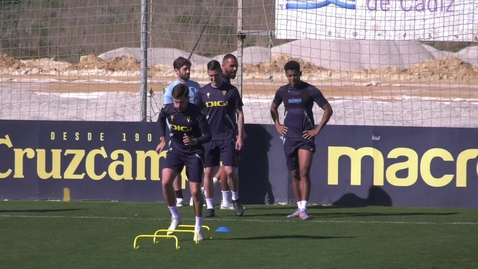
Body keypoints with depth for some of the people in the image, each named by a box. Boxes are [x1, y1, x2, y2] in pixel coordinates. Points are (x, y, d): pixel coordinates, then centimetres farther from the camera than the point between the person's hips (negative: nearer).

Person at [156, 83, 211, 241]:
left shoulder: (196, 113, -21)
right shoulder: (167, 109, -10)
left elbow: (208, 136, -17)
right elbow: (161, 119, 16)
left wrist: (194, 141, -35)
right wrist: (162, 139, 10)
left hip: (194, 153, -3)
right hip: (175, 150, 3)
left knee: (195, 190, -6)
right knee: (165, 181, -19)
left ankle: (198, 227, 12)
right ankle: (175, 217, 1)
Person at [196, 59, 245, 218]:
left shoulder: (231, 91, 0)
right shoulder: (203, 92, 5)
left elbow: (239, 114, 3)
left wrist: (240, 136, -2)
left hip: (227, 137, -2)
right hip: (209, 138, 2)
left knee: (229, 171, -10)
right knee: (208, 172, 1)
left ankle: (235, 199, 14)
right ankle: (210, 206, 9)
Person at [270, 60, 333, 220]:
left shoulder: (310, 91, -6)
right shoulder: (282, 91, 6)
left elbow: (328, 110, -3)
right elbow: (273, 108, 26)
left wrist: (317, 130, -7)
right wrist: (277, 125, 12)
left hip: (305, 138, -4)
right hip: (289, 138, 4)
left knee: (304, 173, -15)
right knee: (294, 175, 8)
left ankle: (303, 209, -17)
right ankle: (299, 207, 18)